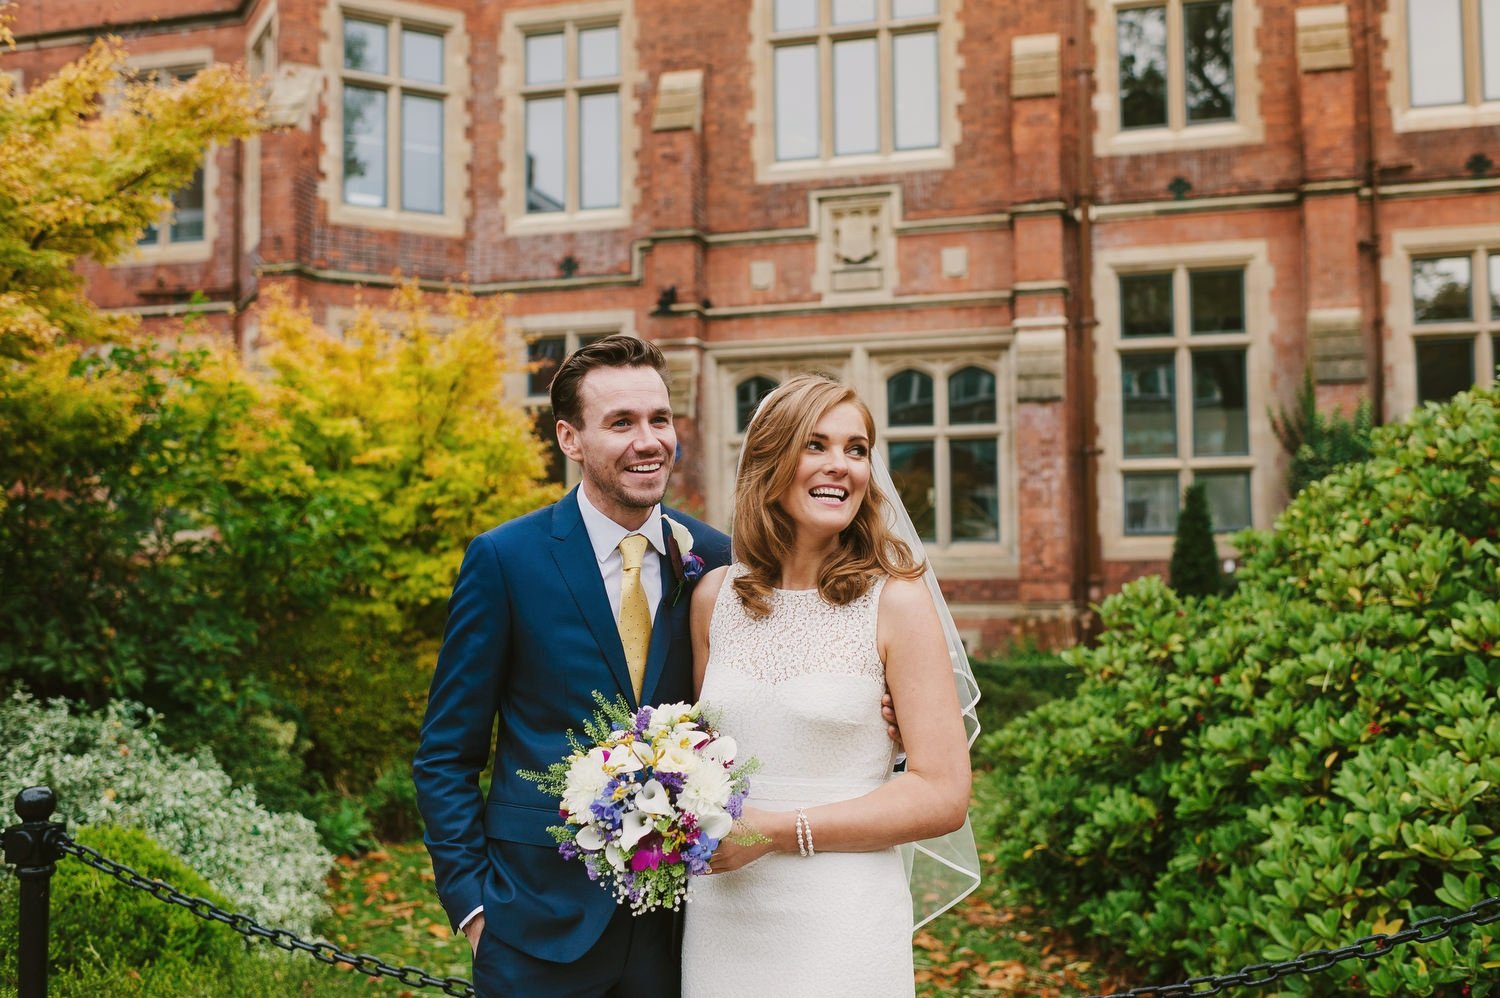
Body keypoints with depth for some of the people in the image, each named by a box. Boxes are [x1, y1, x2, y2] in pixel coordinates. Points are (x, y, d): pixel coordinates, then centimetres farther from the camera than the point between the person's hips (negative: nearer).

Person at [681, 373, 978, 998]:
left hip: (842, 928, -3)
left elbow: (943, 797, -11)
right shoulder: (715, 596, 2)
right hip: (720, 919, 4)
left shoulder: (896, 600, -9)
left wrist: (774, 831, -15)